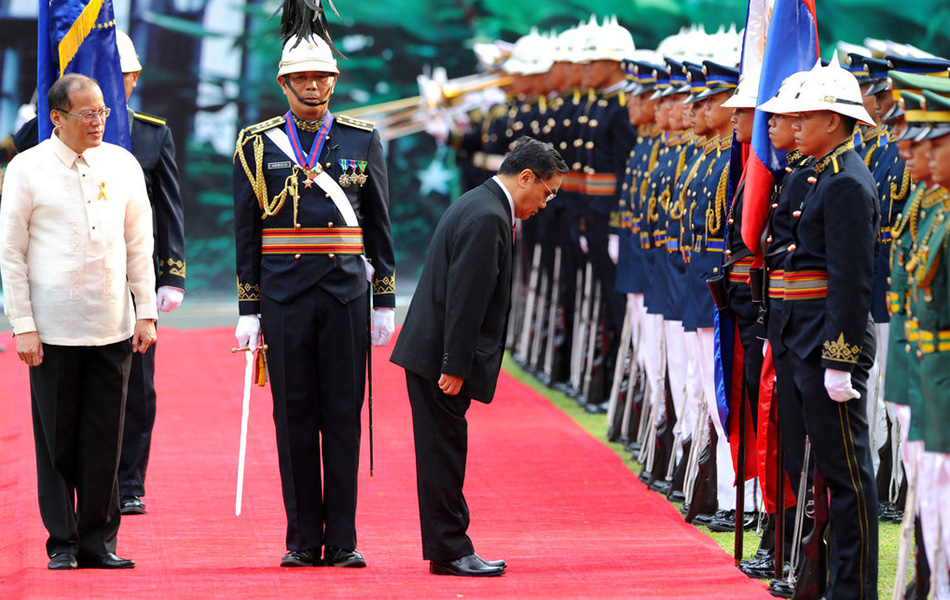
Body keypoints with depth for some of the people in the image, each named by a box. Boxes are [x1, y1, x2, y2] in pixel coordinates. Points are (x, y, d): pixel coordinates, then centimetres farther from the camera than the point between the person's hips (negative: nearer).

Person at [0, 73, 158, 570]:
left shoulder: (123, 165, 8)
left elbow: (139, 244, 13)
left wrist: (146, 313, 9)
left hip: (113, 328, 3)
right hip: (53, 329, -3)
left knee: (104, 440, 3)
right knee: (56, 441, 2)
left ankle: (98, 541, 12)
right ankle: (62, 543, 11)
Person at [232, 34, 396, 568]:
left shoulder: (364, 140, 7)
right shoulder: (259, 144, 5)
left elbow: (379, 225, 9)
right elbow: (247, 233, 5)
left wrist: (386, 302, 5)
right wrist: (249, 309, 1)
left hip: (346, 293, 0)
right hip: (284, 297, 0)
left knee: (344, 415, 1)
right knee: (294, 417, 2)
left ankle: (342, 541, 5)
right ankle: (303, 540, 9)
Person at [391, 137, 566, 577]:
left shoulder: (479, 204, 16)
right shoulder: (488, 218, -18)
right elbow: (465, 300, -22)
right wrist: (454, 369, -21)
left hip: (431, 351, 10)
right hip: (438, 358, -10)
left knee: (446, 454, 13)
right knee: (444, 454, -4)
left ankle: (450, 549, 18)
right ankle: (449, 552, 0)